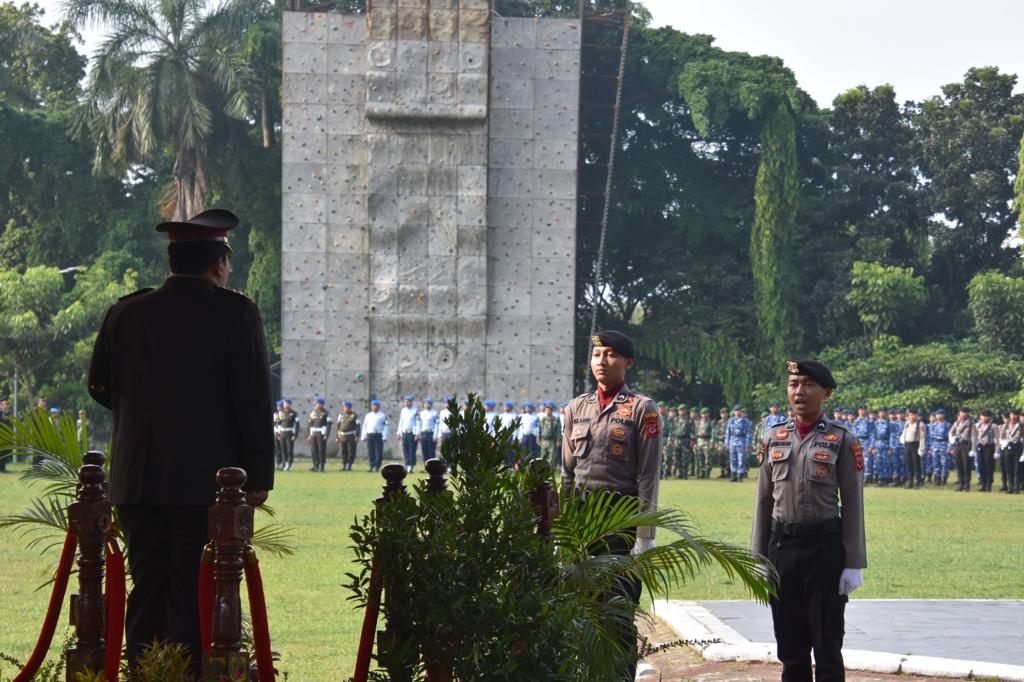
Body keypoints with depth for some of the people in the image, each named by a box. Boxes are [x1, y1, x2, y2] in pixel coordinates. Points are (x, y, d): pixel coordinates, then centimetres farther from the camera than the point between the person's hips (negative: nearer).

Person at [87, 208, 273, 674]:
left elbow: (100, 387, 15)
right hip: (207, 481, -4)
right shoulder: (235, 313, -6)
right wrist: (258, 478, -3)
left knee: (147, 598, 9)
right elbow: (254, 398, -8)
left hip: (137, 483, 4)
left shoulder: (126, 313, 6)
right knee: (196, 600, -2)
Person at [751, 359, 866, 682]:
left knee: (827, 642, 0)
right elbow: (764, 500, 11)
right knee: (789, 642, 10)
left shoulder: (843, 440, -4)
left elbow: (853, 504, -5)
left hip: (825, 546, -4)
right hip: (782, 545, 4)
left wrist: (854, 564, -9)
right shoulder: (773, 438, 8)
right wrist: (758, 557, 8)